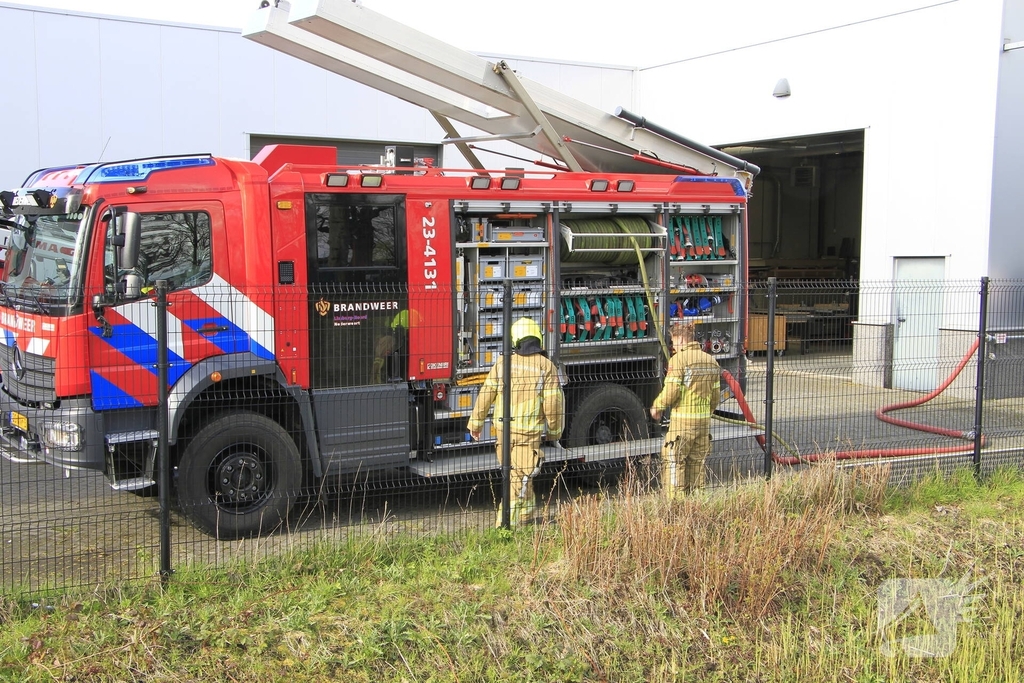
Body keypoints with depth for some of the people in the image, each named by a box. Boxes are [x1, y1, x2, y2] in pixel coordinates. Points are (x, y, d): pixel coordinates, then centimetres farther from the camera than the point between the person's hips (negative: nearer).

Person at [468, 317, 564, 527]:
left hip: (503, 428, 4)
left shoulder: (503, 362, 2)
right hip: (530, 430, -4)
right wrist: (554, 431, 7)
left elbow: (486, 394, 2)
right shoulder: (546, 366, -6)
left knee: (515, 473, 20)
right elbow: (552, 402, -6)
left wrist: (475, 423, 11)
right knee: (521, 477, 1)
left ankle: (526, 515, 32)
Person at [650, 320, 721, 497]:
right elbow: (716, 396, 14)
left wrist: (657, 407, 0)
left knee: (673, 462, 0)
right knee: (697, 462, 14)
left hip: (682, 419, -7)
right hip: (704, 420, 7)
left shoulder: (678, 359, -11)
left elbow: (671, 391, -16)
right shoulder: (710, 361, 11)